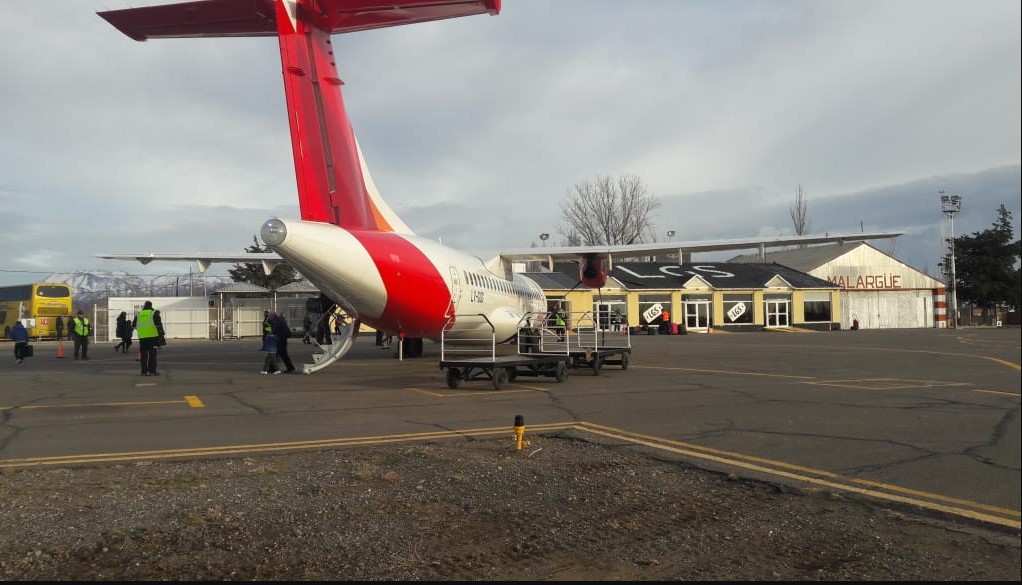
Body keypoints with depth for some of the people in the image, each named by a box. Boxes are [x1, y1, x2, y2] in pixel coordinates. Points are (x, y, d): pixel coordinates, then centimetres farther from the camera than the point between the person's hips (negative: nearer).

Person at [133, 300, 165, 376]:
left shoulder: (138, 314, 12)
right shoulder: (154, 313, 1)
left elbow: (133, 325, 18)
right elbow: (159, 325, -5)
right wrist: (161, 335, 0)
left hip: (142, 337, 3)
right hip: (152, 336, -3)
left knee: (143, 355, 8)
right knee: (152, 355, 0)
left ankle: (144, 371, 7)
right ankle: (152, 371, -2)